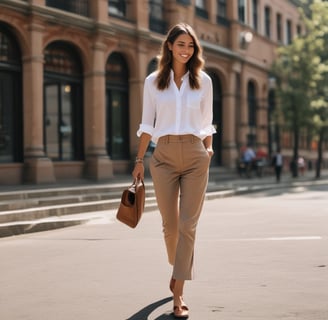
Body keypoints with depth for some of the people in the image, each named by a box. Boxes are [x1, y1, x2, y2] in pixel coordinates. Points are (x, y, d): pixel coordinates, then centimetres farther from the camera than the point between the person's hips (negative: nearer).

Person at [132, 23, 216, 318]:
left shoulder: (203, 81, 8)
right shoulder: (153, 81, 6)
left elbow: (206, 122, 14)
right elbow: (147, 124, 8)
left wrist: (208, 148, 2)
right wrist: (139, 159, 4)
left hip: (195, 155, 0)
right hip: (164, 155, 0)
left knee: (188, 225, -6)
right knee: (170, 223, 6)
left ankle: (178, 293, -4)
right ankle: (178, 268, 37)